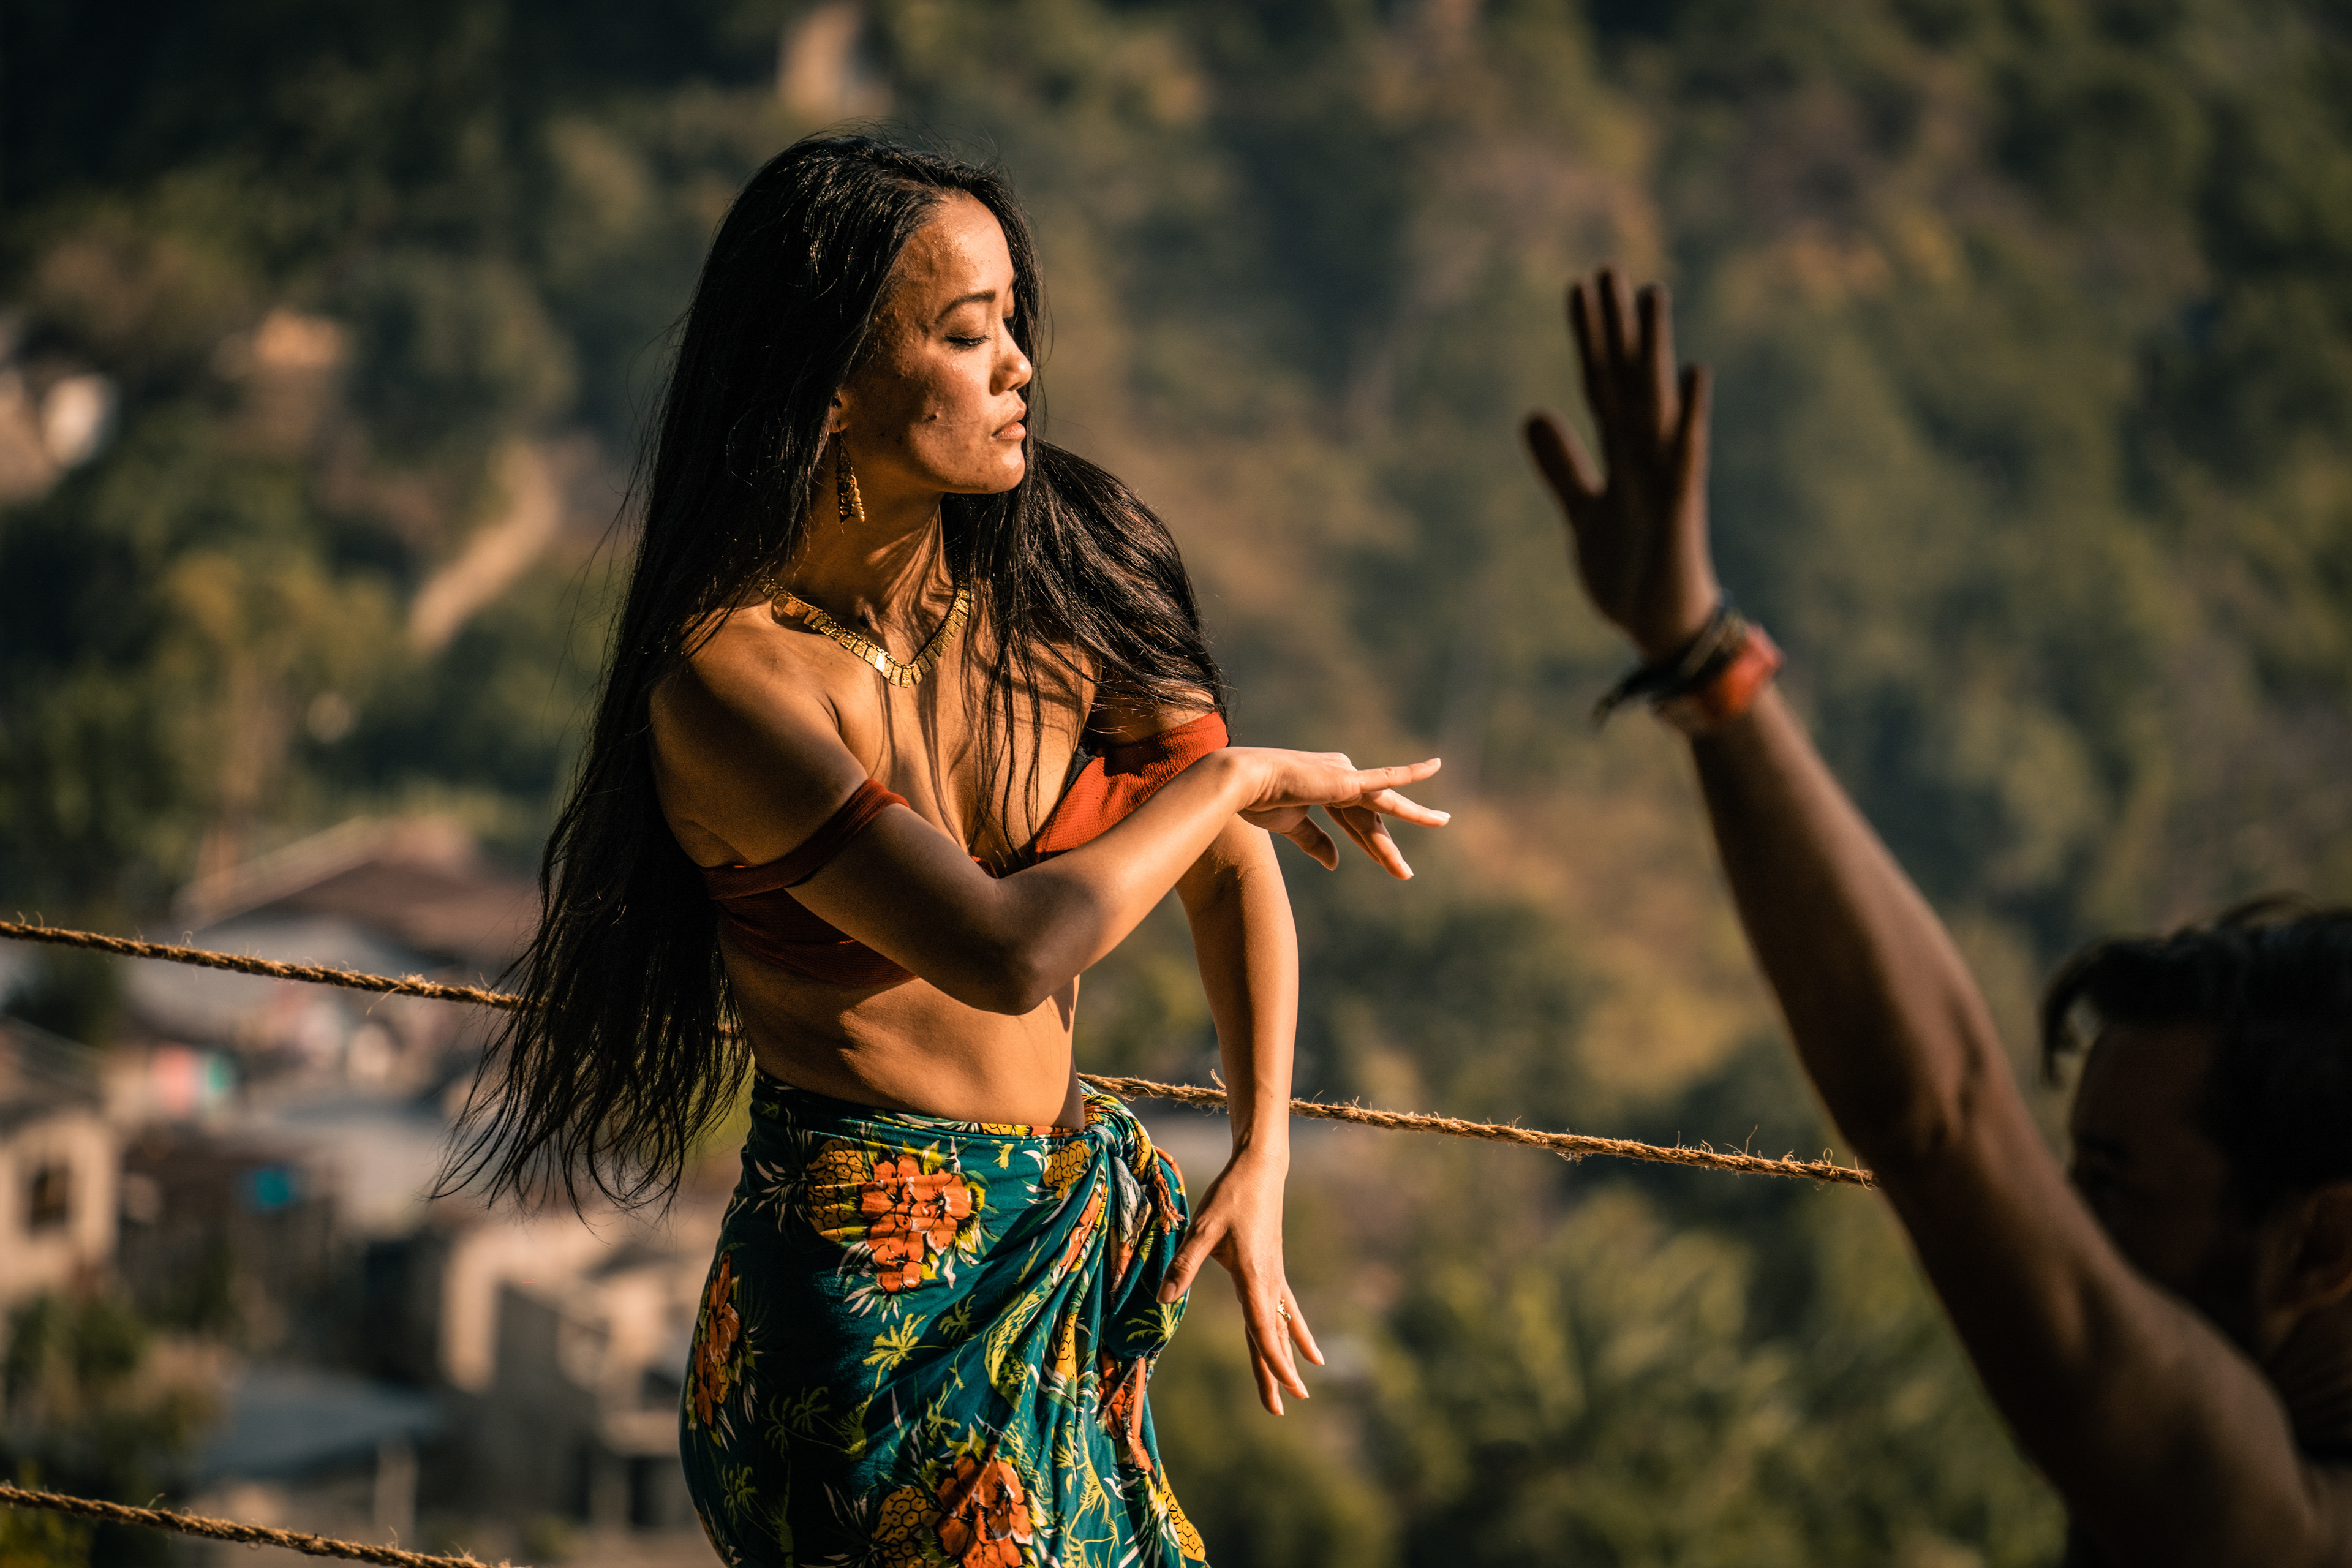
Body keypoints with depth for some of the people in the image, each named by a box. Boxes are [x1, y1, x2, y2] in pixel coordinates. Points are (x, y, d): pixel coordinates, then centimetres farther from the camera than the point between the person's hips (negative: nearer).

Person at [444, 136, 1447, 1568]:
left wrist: (1263, 1162, -3)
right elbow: (1002, 951, -25)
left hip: (1073, 1242, 6)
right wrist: (1236, 773, -13)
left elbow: (1231, 868, 8)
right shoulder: (729, 676, -18)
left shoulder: (1057, 576, 0)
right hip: (874, 1290, -6)